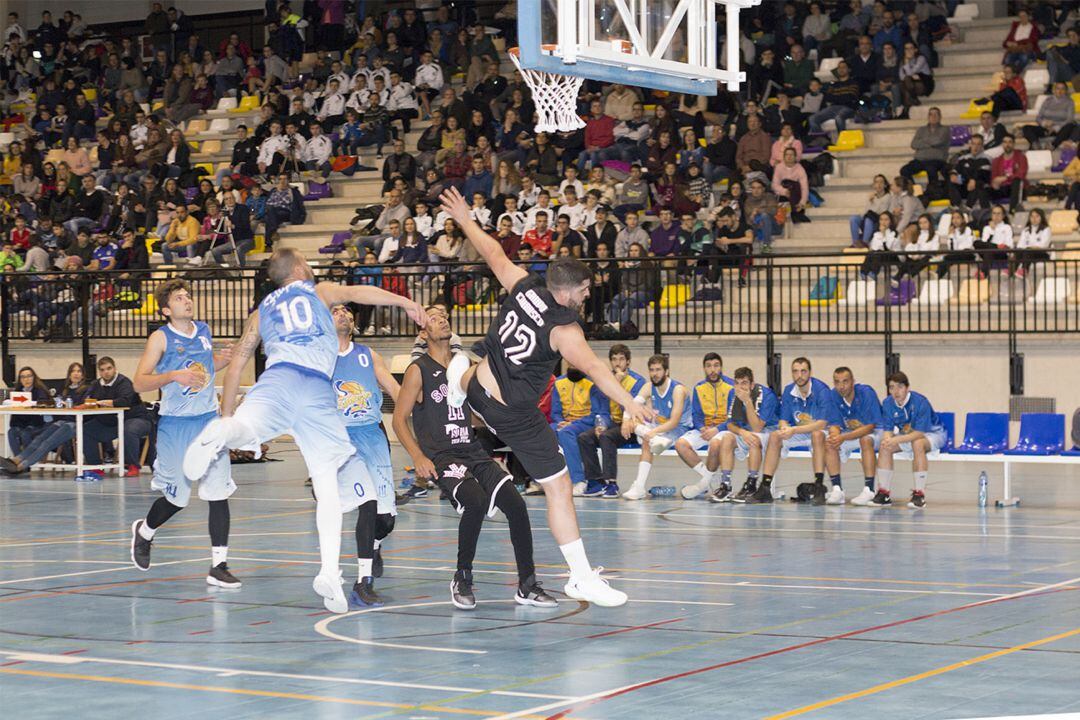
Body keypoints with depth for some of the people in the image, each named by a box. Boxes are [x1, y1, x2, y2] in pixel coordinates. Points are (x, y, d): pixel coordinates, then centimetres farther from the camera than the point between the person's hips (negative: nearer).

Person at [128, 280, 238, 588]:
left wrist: (222, 361, 5)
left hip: (209, 420, 4)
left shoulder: (204, 330, 8)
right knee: (177, 498, 6)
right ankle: (143, 531, 38)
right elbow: (139, 382, -12)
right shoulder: (161, 338, -8)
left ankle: (219, 566, -3)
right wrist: (174, 376, -26)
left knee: (219, 493, -6)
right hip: (175, 424, -4)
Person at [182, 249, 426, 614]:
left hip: (278, 378, 1)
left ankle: (222, 431, -65)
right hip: (319, 389, -1)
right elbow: (356, 292, 8)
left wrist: (225, 415, 35)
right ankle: (329, 571, -7)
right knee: (327, 478, 4)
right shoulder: (320, 291, 29)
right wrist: (405, 302, 2)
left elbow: (235, 366, 30)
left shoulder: (262, 310, 33)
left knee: (244, 428, -26)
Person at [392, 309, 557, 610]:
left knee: (516, 505, -13)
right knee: (476, 502, -31)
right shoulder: (418, 370, -1)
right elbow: (399, 419, -2)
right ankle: (462, 579, -12)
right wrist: (418, 457, -14)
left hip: (474, 453, 6)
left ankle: (527, 587, -4)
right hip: (441, 458, -6)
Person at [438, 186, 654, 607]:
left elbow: (494, 254, 10)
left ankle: (458, 379, 81)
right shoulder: (563, 329, -23)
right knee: (559, 488, -3)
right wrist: (629, 403, -43)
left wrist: (465, 219, 25)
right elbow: (592, 368, -35)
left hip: (480, 390, 7)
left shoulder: (524, 286, -5)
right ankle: (582, 579, -4)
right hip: (515, 415, -6)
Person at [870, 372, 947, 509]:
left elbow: (919, 433, -33)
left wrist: (896, 440, -46)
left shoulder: (920, 402, -30)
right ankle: (884, 493, -11)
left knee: (917, 444, -37)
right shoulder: (888, 403, -14)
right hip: (907, 434, 6)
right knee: (884, 446, -18)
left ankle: (919, 494, -34)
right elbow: (887, 430, -13)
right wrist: (887, 439, -39)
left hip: (932, 433, -6)